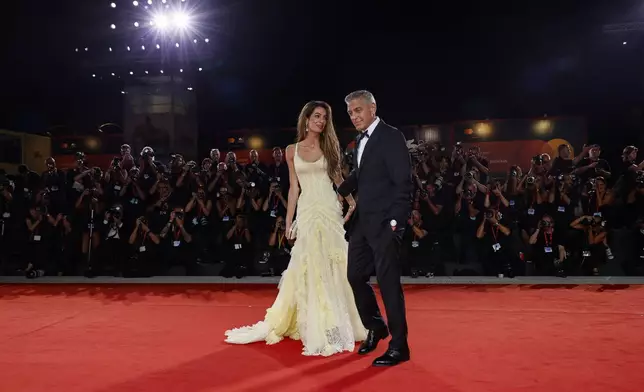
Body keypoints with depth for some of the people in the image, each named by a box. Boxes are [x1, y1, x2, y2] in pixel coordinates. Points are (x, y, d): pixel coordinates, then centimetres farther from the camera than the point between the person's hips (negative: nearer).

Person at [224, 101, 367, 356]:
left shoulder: (329, 147, 7)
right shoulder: (292, 151, 6)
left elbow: (338, 178, 10)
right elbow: (294, 188, 7)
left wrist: (352, 203, -2)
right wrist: (288, 221, 4)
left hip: (329, 209, 1)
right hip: (307, 210, 0)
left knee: (333, 265, 2)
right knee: (309, 266, 1)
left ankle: (335, 323, 16)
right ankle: (317, 327, 12)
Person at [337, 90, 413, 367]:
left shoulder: (391, 137, -10)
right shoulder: (360, 140, 13)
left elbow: (403, 183, -15)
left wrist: (395, 221, -19)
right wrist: (339, 193, 13)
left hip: (384, 223, -8)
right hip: (362, 222, 8)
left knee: (388, 282, -3)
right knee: (355, 276, 13)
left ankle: (399, 346, 9)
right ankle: (375, 326, 33)